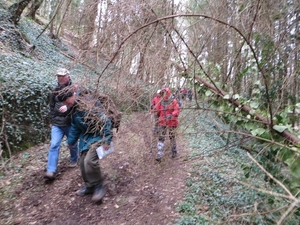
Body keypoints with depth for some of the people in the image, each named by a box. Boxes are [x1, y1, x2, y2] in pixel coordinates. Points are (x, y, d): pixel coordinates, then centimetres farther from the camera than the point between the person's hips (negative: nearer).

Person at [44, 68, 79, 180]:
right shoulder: (55, 90, 10)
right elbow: (52, 107, 17)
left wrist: (68, 107, -36)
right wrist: (51, 121, 18)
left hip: (70, 122, -3)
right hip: (57, 123, 3)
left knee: (72, 143, 14)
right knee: (54, 145, -6)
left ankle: (74, 160, 39)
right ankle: (51, 171, -6)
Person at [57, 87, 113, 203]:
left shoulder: (90, 105, -24)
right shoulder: (74, 108, 6)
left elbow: (105, 122, -24)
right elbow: (75, 127, 19)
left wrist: (106, 141, -24)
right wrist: (71, 141, 25)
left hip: (98, 136, -9)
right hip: (85, 137, 9)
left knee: (89, 161, -23)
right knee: (82, 162, 10)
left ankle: (99, 186, -2)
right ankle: (89, 186, 30)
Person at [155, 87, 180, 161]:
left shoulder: (173, 101, -8)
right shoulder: (161, 102, 5)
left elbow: (177, 110, -18)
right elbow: (158, 110, 18)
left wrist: (172, 115, -33)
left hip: (171, 122, -3)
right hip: (162, 122, 3)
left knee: (172, 137, 10)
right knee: (161, 138, -4)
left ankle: (174, 152, 32)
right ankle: (159, 155, -3)